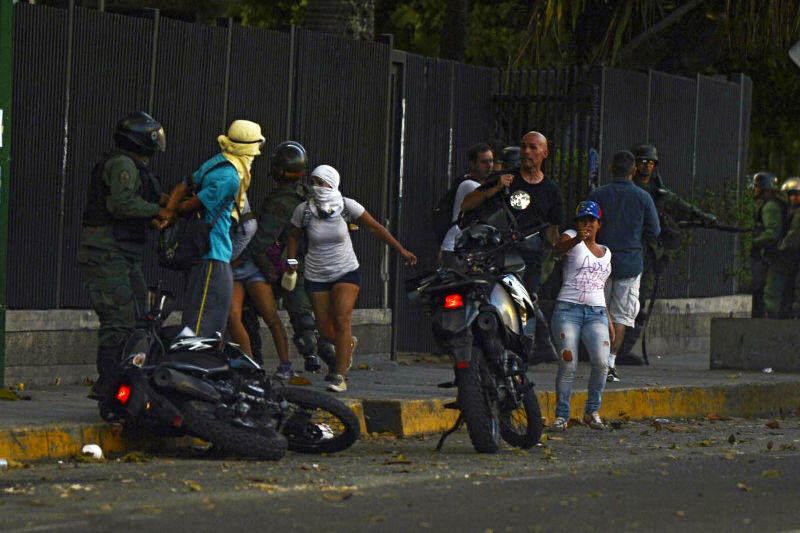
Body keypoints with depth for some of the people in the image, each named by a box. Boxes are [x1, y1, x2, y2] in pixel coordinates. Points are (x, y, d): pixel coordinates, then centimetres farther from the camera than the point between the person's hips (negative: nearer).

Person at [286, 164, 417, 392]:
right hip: (316, 276, 2)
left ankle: (340, 376, -18)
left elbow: (375, 228, -3)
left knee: (341, 320, -19)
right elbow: (294, 237, 9)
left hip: (346, 272, -2)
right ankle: (348, 345, 39)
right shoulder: (304, 210, -9)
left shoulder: (346, 206, -11)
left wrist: (401, 250, -4)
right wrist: (291, 261, -4)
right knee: (324, 328, 3)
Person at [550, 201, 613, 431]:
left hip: (596, 313, 4)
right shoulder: (572, 237, 6)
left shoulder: (606, 252, 22)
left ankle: (592, 412, 0)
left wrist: (608, 321, 23)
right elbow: (557, 251, -19)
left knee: (602, 362, -17)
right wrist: (576, 240, -41)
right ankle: (561, 415, -3)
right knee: (568, 364, -16)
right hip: (568, 308, -4)